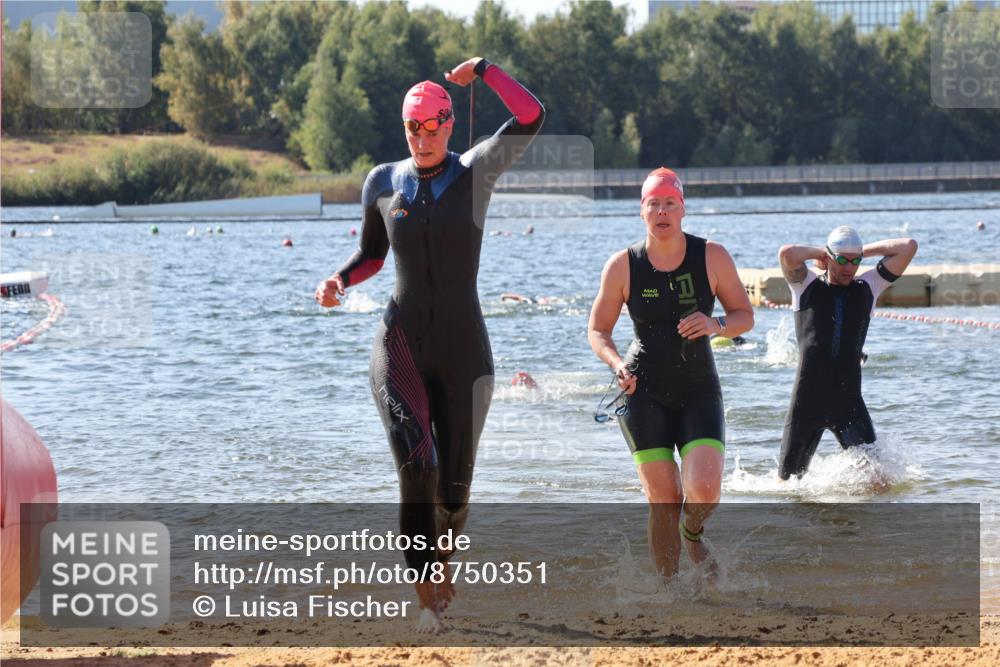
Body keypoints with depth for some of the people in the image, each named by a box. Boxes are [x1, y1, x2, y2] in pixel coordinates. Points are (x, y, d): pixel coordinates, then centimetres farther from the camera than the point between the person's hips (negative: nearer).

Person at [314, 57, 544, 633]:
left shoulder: (475, 173, -1)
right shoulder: (383, 184, 6)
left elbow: (532, 117, -15)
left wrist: (484, 69, -16)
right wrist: (340, 281, 1)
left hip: (464, 350, 0)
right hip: (401, 345, 0)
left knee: (454, 488, 8)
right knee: (417, 464, -21)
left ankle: (439, 565, 37)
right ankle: (428, 597, -20)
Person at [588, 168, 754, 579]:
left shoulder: (712, 257, -1)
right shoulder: (622, 266, -2)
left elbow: (745, 316, 6)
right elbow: (598, 331, 6)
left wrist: (715, 325, -16)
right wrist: (617, 364, -14)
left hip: (700, 391, 0)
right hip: (643, 392, 0)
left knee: (704, 490, -16)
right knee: (663, 501, -8)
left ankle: (692, 533, 19)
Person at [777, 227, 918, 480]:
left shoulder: (867, 287, 10)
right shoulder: (807, 286, 3)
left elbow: (908, 247, 5)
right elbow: (787, 254, -17)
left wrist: (865, 251, 8)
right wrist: (819, 252, 0)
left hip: (849, 401, 1)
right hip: (807, 400, -1)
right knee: (789, 477, 6)